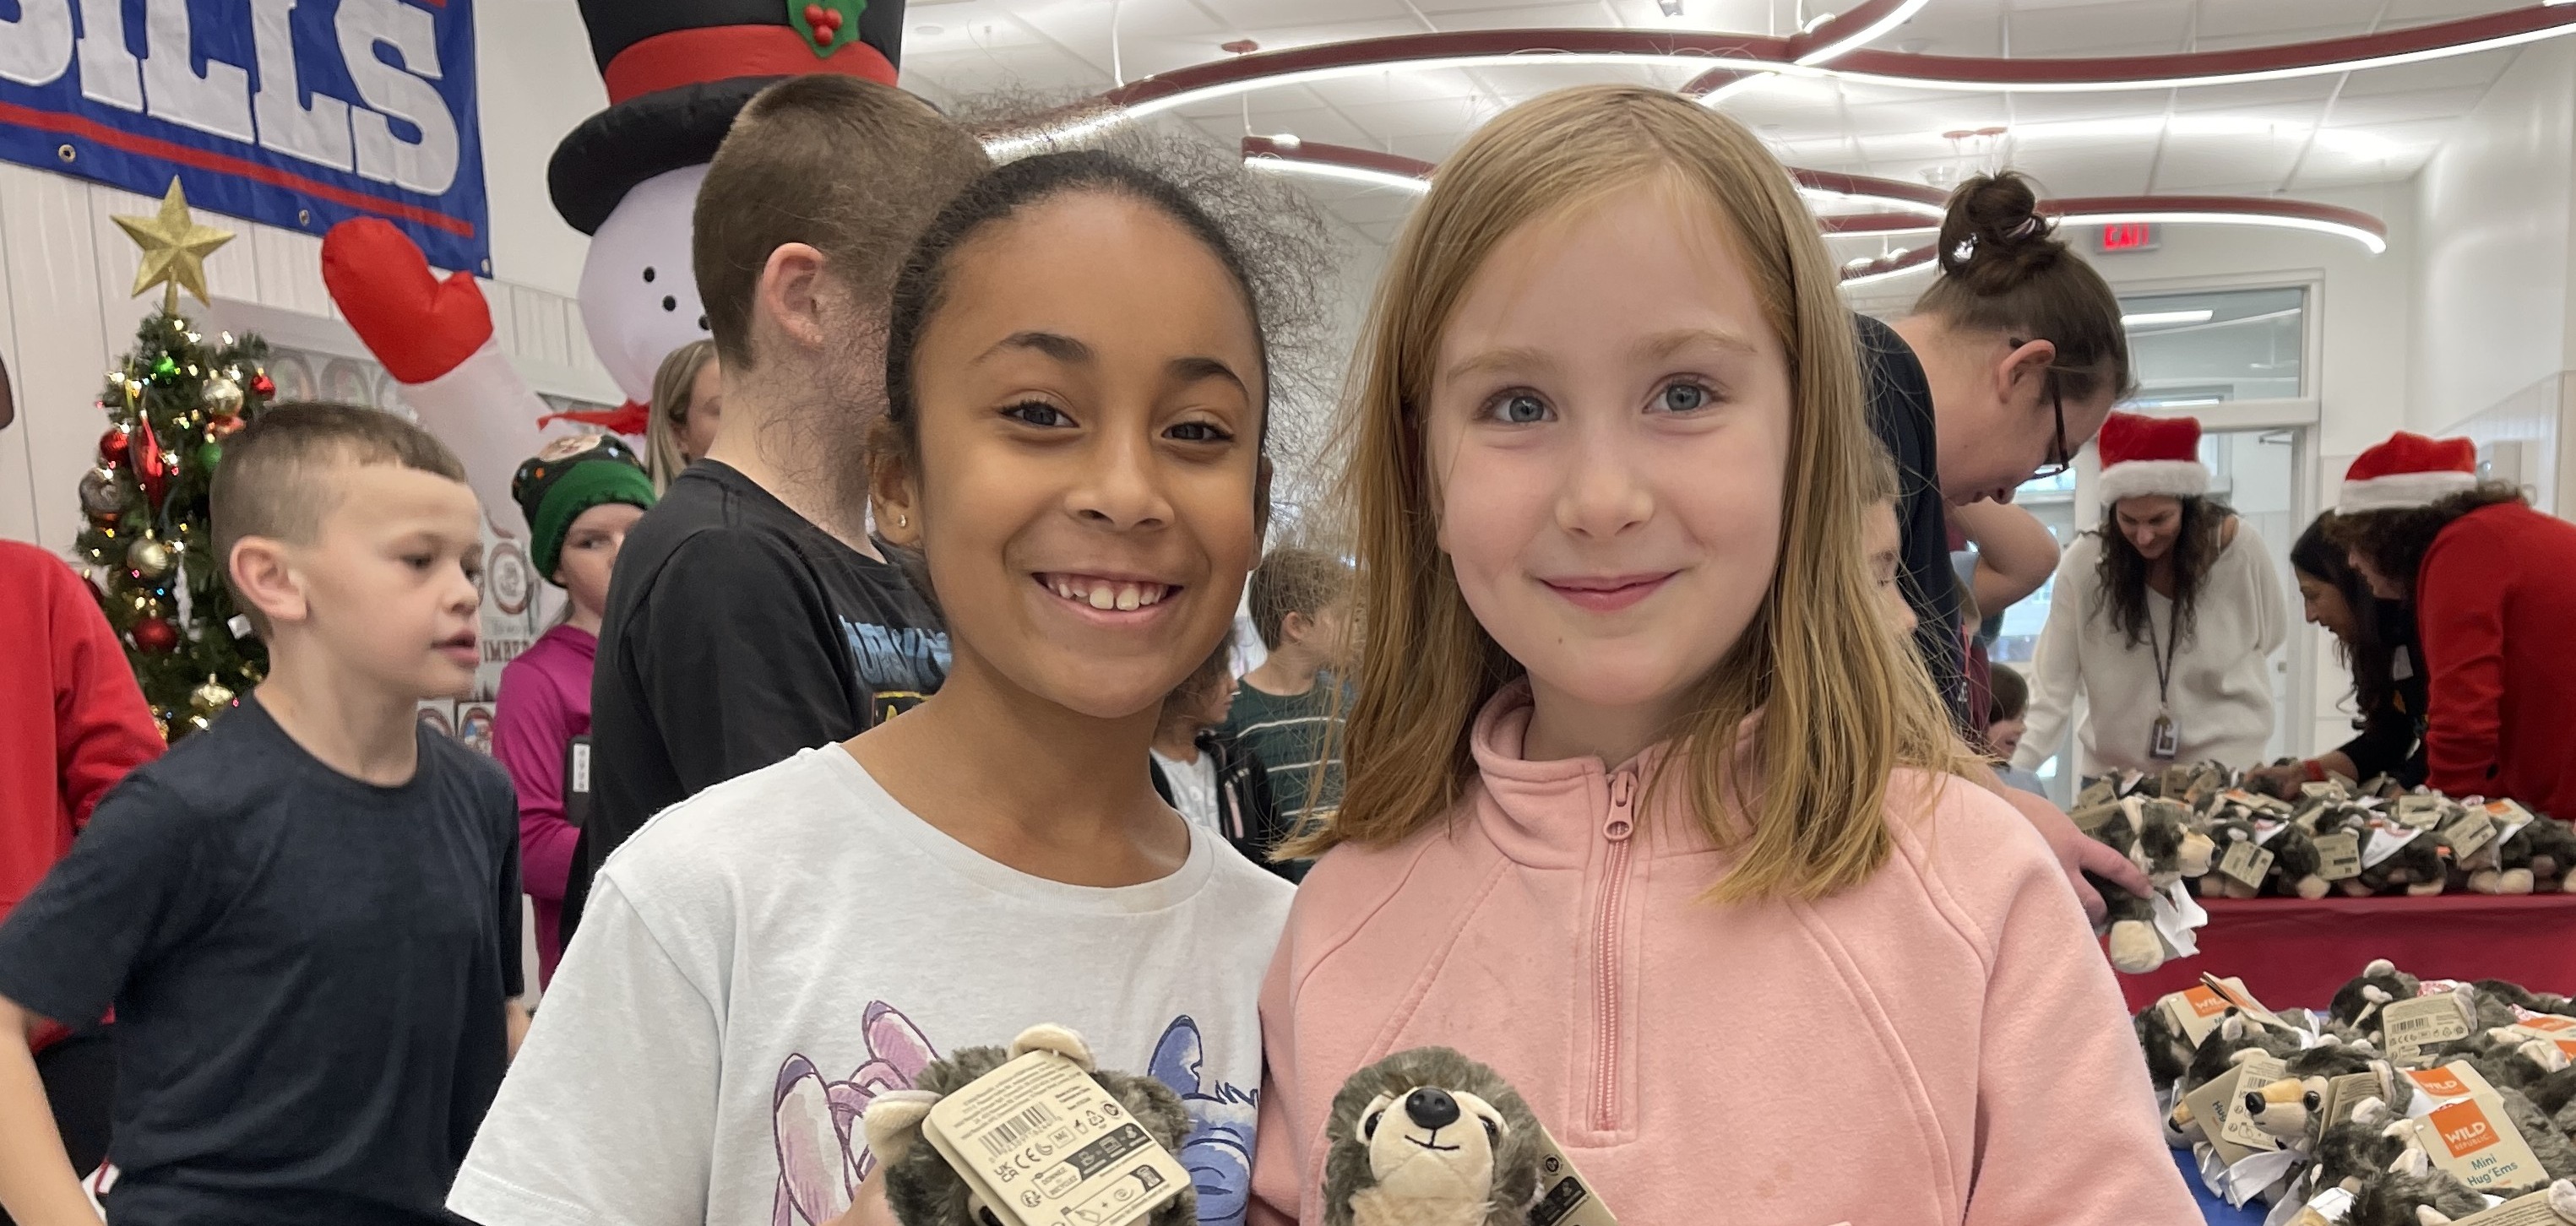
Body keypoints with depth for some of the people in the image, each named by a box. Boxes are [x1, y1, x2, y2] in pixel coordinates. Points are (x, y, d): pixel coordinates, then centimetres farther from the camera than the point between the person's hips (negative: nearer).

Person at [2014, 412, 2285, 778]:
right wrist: (2012, 776, -25)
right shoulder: (2084, 563, -15)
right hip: (2113, 774, 0)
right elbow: (2051, 692, -14)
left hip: (2225, 768, 0)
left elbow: (2267, 637, 7)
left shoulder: (2238, 547, -12)